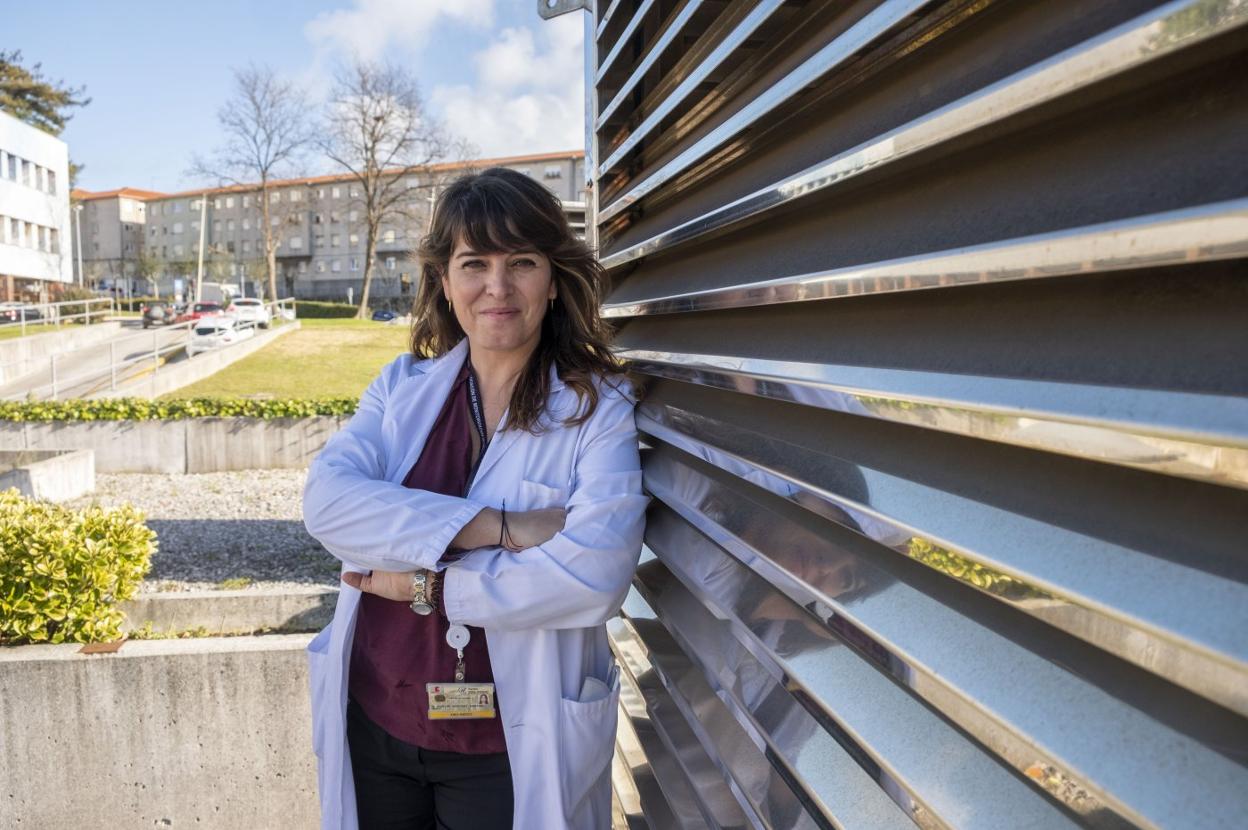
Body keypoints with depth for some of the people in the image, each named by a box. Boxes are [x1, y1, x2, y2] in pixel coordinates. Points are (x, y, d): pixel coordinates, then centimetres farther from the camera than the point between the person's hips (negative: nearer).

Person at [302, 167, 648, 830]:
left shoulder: (598, 410, -10)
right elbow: (326, 500, -15)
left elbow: (596, 574, -23)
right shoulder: (402, 386, 1)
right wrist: (497, 526, -24)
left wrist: (422, 586, -17)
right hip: (373, 721, 3)